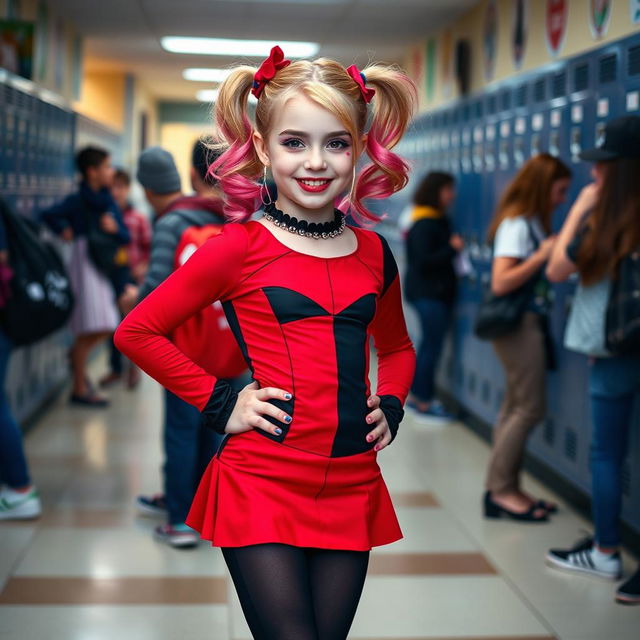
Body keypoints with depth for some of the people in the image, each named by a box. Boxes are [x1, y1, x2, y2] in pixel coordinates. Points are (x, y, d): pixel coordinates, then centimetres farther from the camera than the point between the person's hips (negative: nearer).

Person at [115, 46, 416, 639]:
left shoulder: (374, 254, 8)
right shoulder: (240, 248, -6)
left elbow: (396, 347, 27)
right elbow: (136, 331, -2)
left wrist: (389, 407, 9)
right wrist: (219, 404, -5)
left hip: (351, 486, 5)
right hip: (262, 480, -4)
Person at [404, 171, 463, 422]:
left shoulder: (438, 221, 12)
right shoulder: (424, 225, -17)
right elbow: (423, 261, -21)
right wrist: (452, 248, -19)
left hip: (436, 291, 10)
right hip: (428, 294, -10)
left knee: (430, 344, 16)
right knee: (432, 345, -4)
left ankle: (416, 395, 26)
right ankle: (424, 403, 4)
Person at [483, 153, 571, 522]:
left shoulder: (532, 223, 13)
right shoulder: (516, 225, -15)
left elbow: (537, 271, 10)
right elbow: (500, 283, -22)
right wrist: (543, 254, -21)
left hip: (530, 321, 9)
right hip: (518, 323, -9)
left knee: (516, 408, 10)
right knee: (530, 408, -5)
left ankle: (505, 489, 16)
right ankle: (501, 490, 3)